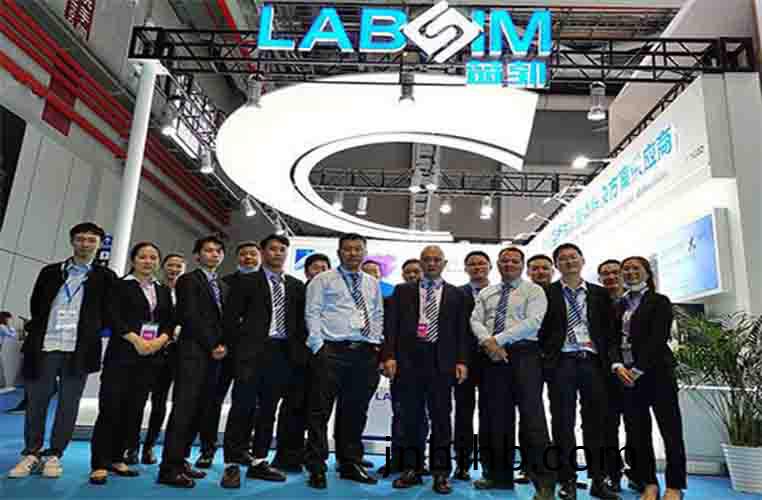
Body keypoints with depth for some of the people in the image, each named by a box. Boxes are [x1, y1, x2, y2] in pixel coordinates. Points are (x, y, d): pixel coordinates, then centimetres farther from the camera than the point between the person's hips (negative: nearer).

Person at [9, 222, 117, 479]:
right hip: (45, 347, 2)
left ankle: (54, 455, 14)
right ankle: (31, 454, 21)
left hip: (79, 349, -2)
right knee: (36, 402, 8)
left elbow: (108, 314, 6)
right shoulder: (50, 272, 12)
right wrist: (38, 333, 9)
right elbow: (36, 305, 14)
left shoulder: (105, 277, 6)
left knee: (68, 405, 3)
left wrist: (93, 333, -1)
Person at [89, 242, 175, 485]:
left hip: (151, 357, 4)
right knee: (110, 408, -5)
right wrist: (136, 340, -18)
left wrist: (160, 340, -8)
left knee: (134, 409, 6)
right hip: (122, 354, -4)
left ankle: (116, 458, 18)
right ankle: (99, 463, 4)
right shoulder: (121, 285, 3)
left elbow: (170, 322, 11)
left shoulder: (163, 291, 16)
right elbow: (115, 317, -8)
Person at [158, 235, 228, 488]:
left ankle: (181, 461, 16)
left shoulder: (223, 286, 20)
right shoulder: (188, 280, -1)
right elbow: (190, 317, -11)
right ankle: (169, 468, -4)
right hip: (193, 352, -7)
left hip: (213, 355, 7)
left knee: (197, 411, 8)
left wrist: (222, 345, 0)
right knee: (184, 409, -8)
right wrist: (213, 346, -11)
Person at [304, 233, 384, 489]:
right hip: (331, 351, -4)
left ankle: (351, 464, 24)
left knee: (356, 412, 11)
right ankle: (316, 467, 11)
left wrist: (376, 343, 5)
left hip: (365, 353, 4)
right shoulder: (323, 280, 4)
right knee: (320, 411, 0)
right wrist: (318, 346, -10)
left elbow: (378, 316, 17)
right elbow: (312, 314, -2)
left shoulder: (372, 284, 18)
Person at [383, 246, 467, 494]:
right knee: (411, 417, 7)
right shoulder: (403, 290, 11)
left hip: (441, 360, 0)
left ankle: (440, 473, 13)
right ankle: (411, 469, 18)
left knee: (441, 417, 3)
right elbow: (391, 324, 5)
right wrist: (389, 356, -5)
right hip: (409, 358, 0)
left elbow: (461, 330, 7)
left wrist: (461, 361, -3)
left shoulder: (456, 294, 11)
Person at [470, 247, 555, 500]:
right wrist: (488, 341, -13)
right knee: (497, 417, 7)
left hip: (524, 354, -4)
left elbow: (533, 322, -10)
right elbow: (476, 321, 8)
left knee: (532, 415, -8)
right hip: (492, 356, 5)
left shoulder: (534, 290, 4)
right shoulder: (485, 293, 18)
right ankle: (500, 475, 17)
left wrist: (498, 339, -14)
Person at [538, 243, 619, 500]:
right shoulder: (546, 293, 4)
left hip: (593, 361, 3)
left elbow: (610, 327, 12)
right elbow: (539, 327, 1)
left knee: (595, 421, 6)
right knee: (563, 422, 1)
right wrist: (546, 355, -5)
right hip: (562, 362, -2)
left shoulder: (600, 293, 12)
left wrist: (605, 356, 3)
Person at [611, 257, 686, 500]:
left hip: (657, 371, -4)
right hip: (627, 374, 5)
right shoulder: (618, 306, 15)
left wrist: (638, 369, -17)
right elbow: (613, 339, 7)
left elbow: (658, 338, -10)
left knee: (670, 429, 0)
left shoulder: (659, 301, 1)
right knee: (638, 431, 6)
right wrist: (617, 365, -11)